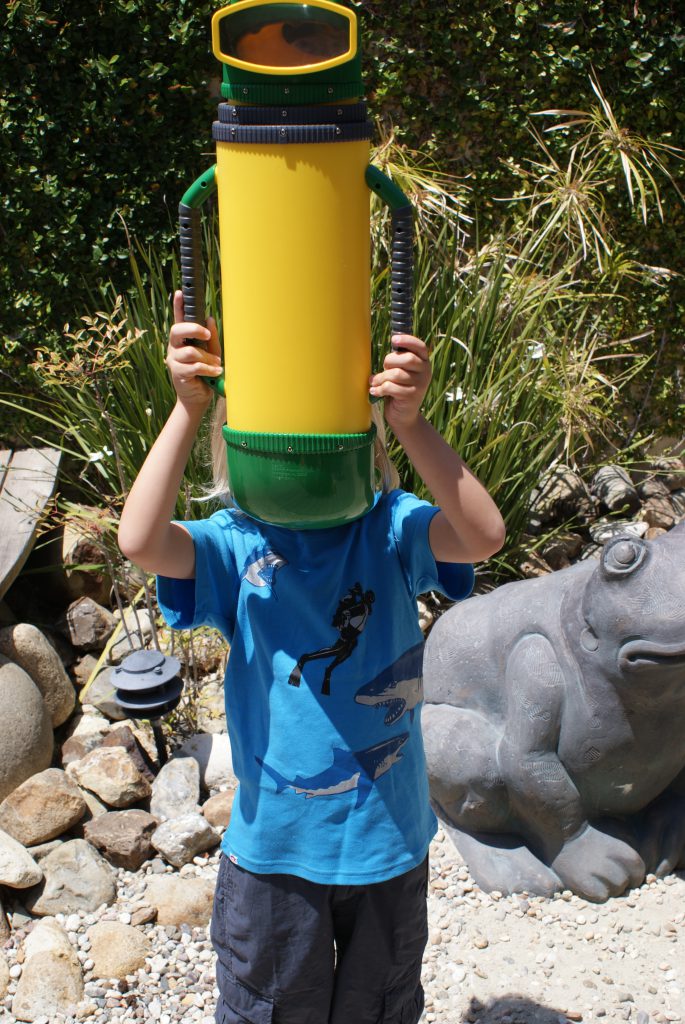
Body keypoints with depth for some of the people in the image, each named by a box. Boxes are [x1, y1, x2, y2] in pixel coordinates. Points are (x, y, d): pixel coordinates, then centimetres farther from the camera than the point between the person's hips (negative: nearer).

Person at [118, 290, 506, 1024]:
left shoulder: (391, 530, -10)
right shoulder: (238, 545, -13)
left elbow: (484, 536, -29)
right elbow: (140, 542, -31)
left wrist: (411, 424, -40)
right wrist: (188, 409, -37)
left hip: (387, 833, 1)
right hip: (274, 840, -1)